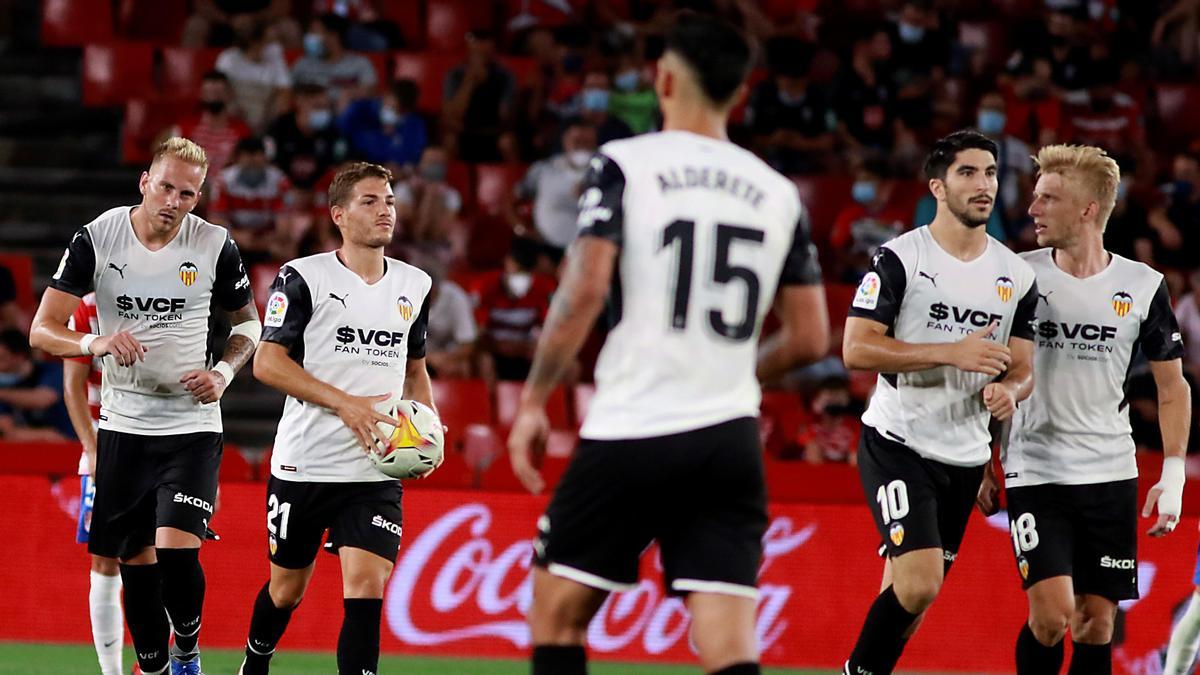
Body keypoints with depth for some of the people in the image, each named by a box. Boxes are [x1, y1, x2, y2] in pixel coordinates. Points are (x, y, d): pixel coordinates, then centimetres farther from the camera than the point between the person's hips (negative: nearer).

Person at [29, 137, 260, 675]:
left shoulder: (216, 247, -5)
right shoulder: (97, 238, -6)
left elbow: (248, 321, 12)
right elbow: (42, 330, -7)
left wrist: (224, 372, -7)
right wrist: (97, 342, -27)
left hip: (192, 425, -1)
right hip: (123, 425, 1)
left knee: (178, 553, -16)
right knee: (137, 564, 5)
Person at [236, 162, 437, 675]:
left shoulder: (414, 286, 10)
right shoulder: (303, 277, -6)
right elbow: (267, 363, -11)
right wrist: (345, 403, -20)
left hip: (376, 472, 3)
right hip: (303, 464, -3)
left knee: (367, 585, -15)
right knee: (287, 588, 12)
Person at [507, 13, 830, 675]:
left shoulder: (623, 166, -2)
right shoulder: (778, 193, 10)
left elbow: (584, 290, -13)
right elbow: (809, 338, 12)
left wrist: (533, 400, -3)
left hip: (629, 434, -3)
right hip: (729, 441, 3)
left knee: (557, 615, 14)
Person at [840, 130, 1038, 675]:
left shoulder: (1017, 276, 8)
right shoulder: (900, 258, -8)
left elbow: (1022, 369, 12)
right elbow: (855, 349, -14)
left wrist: (1008, 391, -13)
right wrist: (952, 352, -22)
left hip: (965, 458, 6)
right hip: (897, 444, -6)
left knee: (910, 599, 10)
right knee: (919, 583, -20)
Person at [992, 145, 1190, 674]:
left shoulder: (1143, 287, 0)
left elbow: (1172, 385, 9)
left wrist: (1173, 474, 0)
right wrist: (984, 463, 4)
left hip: (1111, 473, 2)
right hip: (1034, 471, -2)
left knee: (1097, 626, 3)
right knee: (1051, 615, -15)